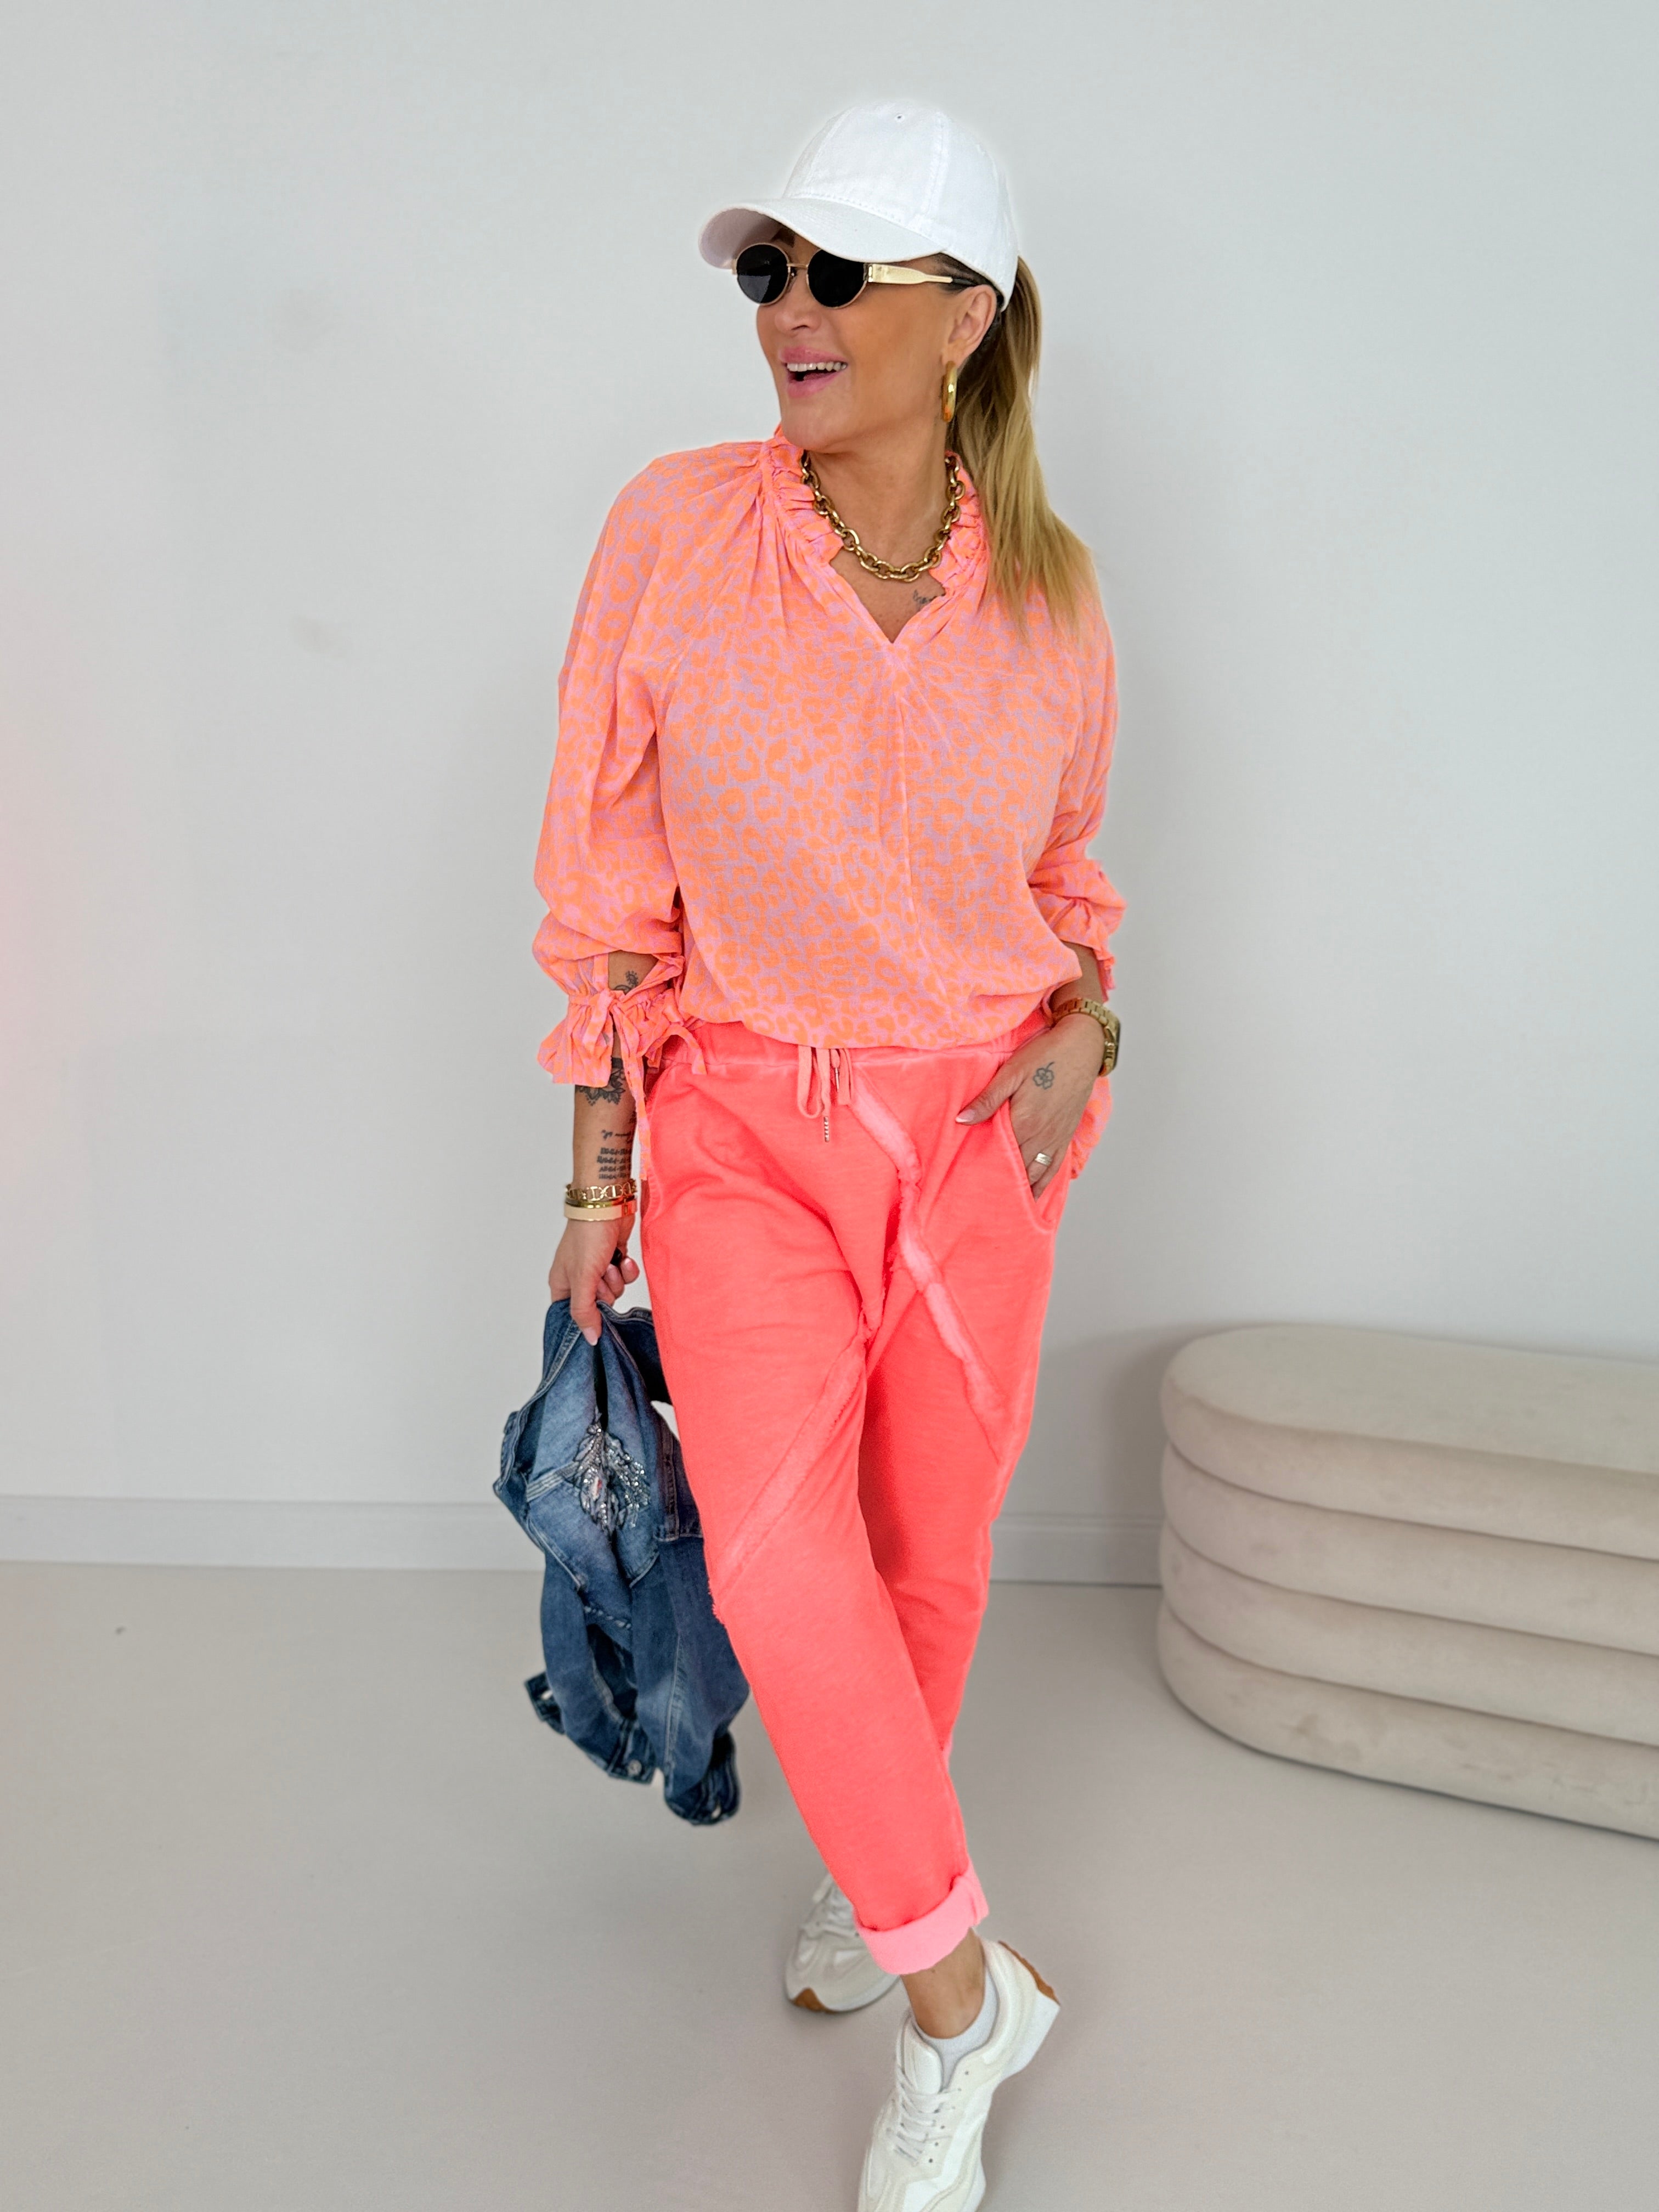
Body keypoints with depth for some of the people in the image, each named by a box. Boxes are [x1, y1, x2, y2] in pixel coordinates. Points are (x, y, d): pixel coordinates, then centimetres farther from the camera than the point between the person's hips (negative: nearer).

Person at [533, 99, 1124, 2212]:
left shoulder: (1049, 594, -5)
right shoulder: (676, 530, -10)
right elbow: (605, 880, -3)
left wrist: (1084, 1031, -8)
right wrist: (596, 1175, 0)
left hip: (975, 1128, 2)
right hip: (744, 1125, -1)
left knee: (931, 1553, 10)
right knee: (778, 1553, -17)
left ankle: (870, 1873, 39)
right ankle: (961, 1988, 7)